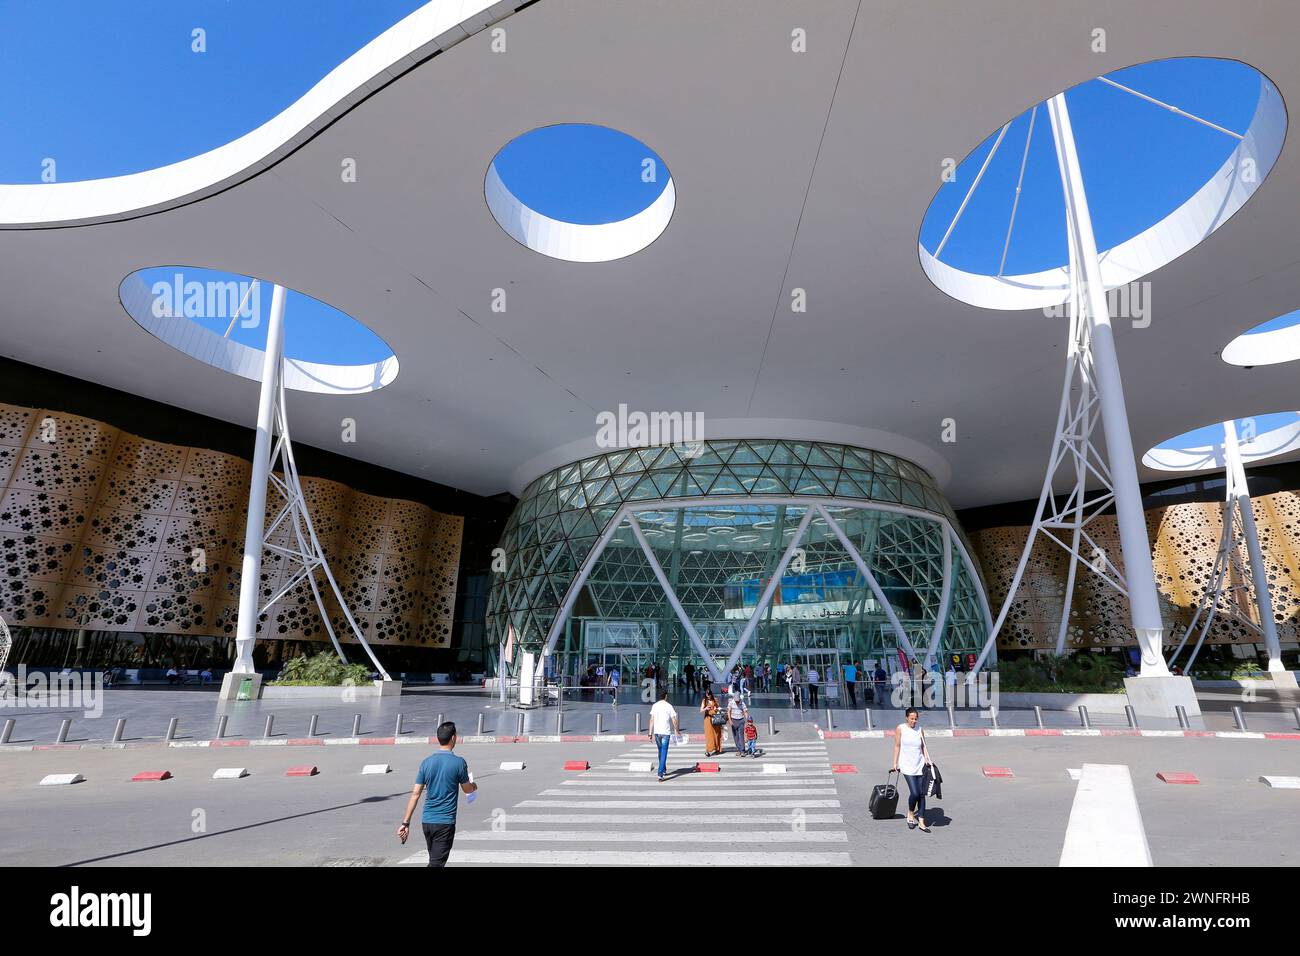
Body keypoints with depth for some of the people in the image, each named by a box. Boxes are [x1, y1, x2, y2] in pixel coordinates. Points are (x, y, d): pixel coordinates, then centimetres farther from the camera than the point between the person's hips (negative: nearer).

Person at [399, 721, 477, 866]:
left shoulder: (427, 762, 1)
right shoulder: (459, 762, -11)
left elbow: (415, 794, -1)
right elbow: (467, 789, 4)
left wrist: (405, 823, 3)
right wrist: (474, 786, 27)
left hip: (426, 821, 6)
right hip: (445, 822, -5)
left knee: (434, 860, 22)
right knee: (436, 863, -3)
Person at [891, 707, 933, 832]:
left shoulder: (920, 730, 7)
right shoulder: (900, 728, -2)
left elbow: (924, 746, 11)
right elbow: (897, 746, 0)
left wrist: (927, 760, -2)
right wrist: (895, 763, -1)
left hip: (920, 765, 4)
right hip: (907, 766, -4)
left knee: (921, 794, 4)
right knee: (914, 793, -13)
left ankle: (921, 822, 12)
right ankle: (910, 814, 14)